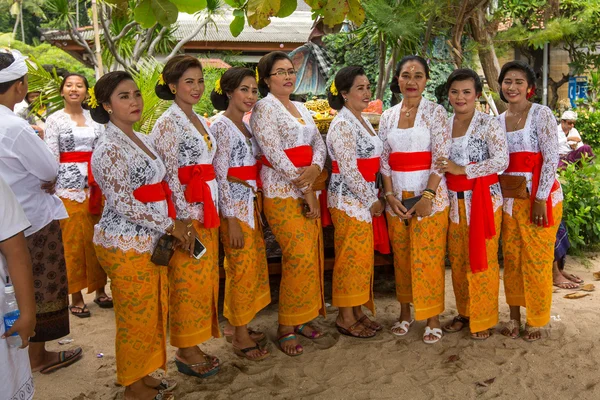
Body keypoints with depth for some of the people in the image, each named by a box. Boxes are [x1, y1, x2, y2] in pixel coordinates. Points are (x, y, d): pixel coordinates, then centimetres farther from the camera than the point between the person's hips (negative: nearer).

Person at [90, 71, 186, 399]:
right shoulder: (110, 148, -17)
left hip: (150, 240, 9)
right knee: (136, 317, 5)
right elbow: (123, 203, -21)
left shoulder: (141, 140, 10)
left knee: (154, 311, 17)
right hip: (126, 245, -8)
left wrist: (178, 223, 4)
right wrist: (170, 225, -15)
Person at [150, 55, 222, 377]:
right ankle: (185, 351, 14)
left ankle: (194, 344, 25)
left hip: (206, 210, 8)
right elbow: (170, 176, -15)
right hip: (185, 213, -8)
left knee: (206, 277, 12)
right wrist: (186, 219, -17)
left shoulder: (199, 121, 14)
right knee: (188, 279, -1)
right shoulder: (168, 123, -11)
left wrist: (212, 211, 14)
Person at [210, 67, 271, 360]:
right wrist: (231, 219, -18)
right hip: (234, 207, -8)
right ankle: (240, 336, 12)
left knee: (255, 266, 13)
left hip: (252, 204, 8)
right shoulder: (220, 127, -12)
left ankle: (239, 326, 27)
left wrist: (257, 208, 13)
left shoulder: (246, 127, 13)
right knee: (242, 268, -2)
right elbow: (220, 175, -16)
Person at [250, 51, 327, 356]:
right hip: (282, 194, -7)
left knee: (311, 257, 8)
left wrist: (315, 168, -13)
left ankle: (301, 318, 22)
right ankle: (285, 328, 4)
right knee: (299, 259, -11)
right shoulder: (264, 108, -6)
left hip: (307, 190, 7)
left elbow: (318, 143, 11)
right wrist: (306, 190, -15)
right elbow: (275, 154, -15)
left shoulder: (301, 109, 18)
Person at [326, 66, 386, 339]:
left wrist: (375, 198, 11)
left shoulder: (362, 121, 14)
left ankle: (358, 311, 25)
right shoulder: (342, 125, -15)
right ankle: (346, 317, 12)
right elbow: (348, 170, -19)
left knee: (363, 257, 13)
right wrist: (372, 200, -14)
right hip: (348, 199, -9)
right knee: (351, 258, -1)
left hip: (365, 198, 9)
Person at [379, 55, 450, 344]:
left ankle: (433, 318, 13)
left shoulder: (435, 112, -2)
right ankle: (405, 312, 24)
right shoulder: (388, 116, 9)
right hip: (397, 196, 4)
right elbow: (384, 160, 7)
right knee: (401, 256, 10)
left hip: (429, 195, -4)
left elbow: (441, 157, -9)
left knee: (429, 257, -1)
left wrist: (427, 196, -17)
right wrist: (390, 195, -4)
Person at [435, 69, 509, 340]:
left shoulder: (488, 124, -6)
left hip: (483, 199, -5)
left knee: (482, 259, -1)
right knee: (457, 260, 9)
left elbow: (502, 160, -16)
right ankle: (464, 312, 26)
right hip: (454, 201, 5)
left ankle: (483, 319, 14)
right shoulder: (443, 126, 10)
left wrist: (461, 169, -18)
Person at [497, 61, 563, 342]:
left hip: (540, 196, -4)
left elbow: (551, 159, -12)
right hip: (510, 197, 5)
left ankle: (536, 319, 16)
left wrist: (540, 199, -16)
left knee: (537, 260, 1)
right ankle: (514, 315, 22)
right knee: (511, 258, 8)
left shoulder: (541, 114, -7)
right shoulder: (498, 121, 8)